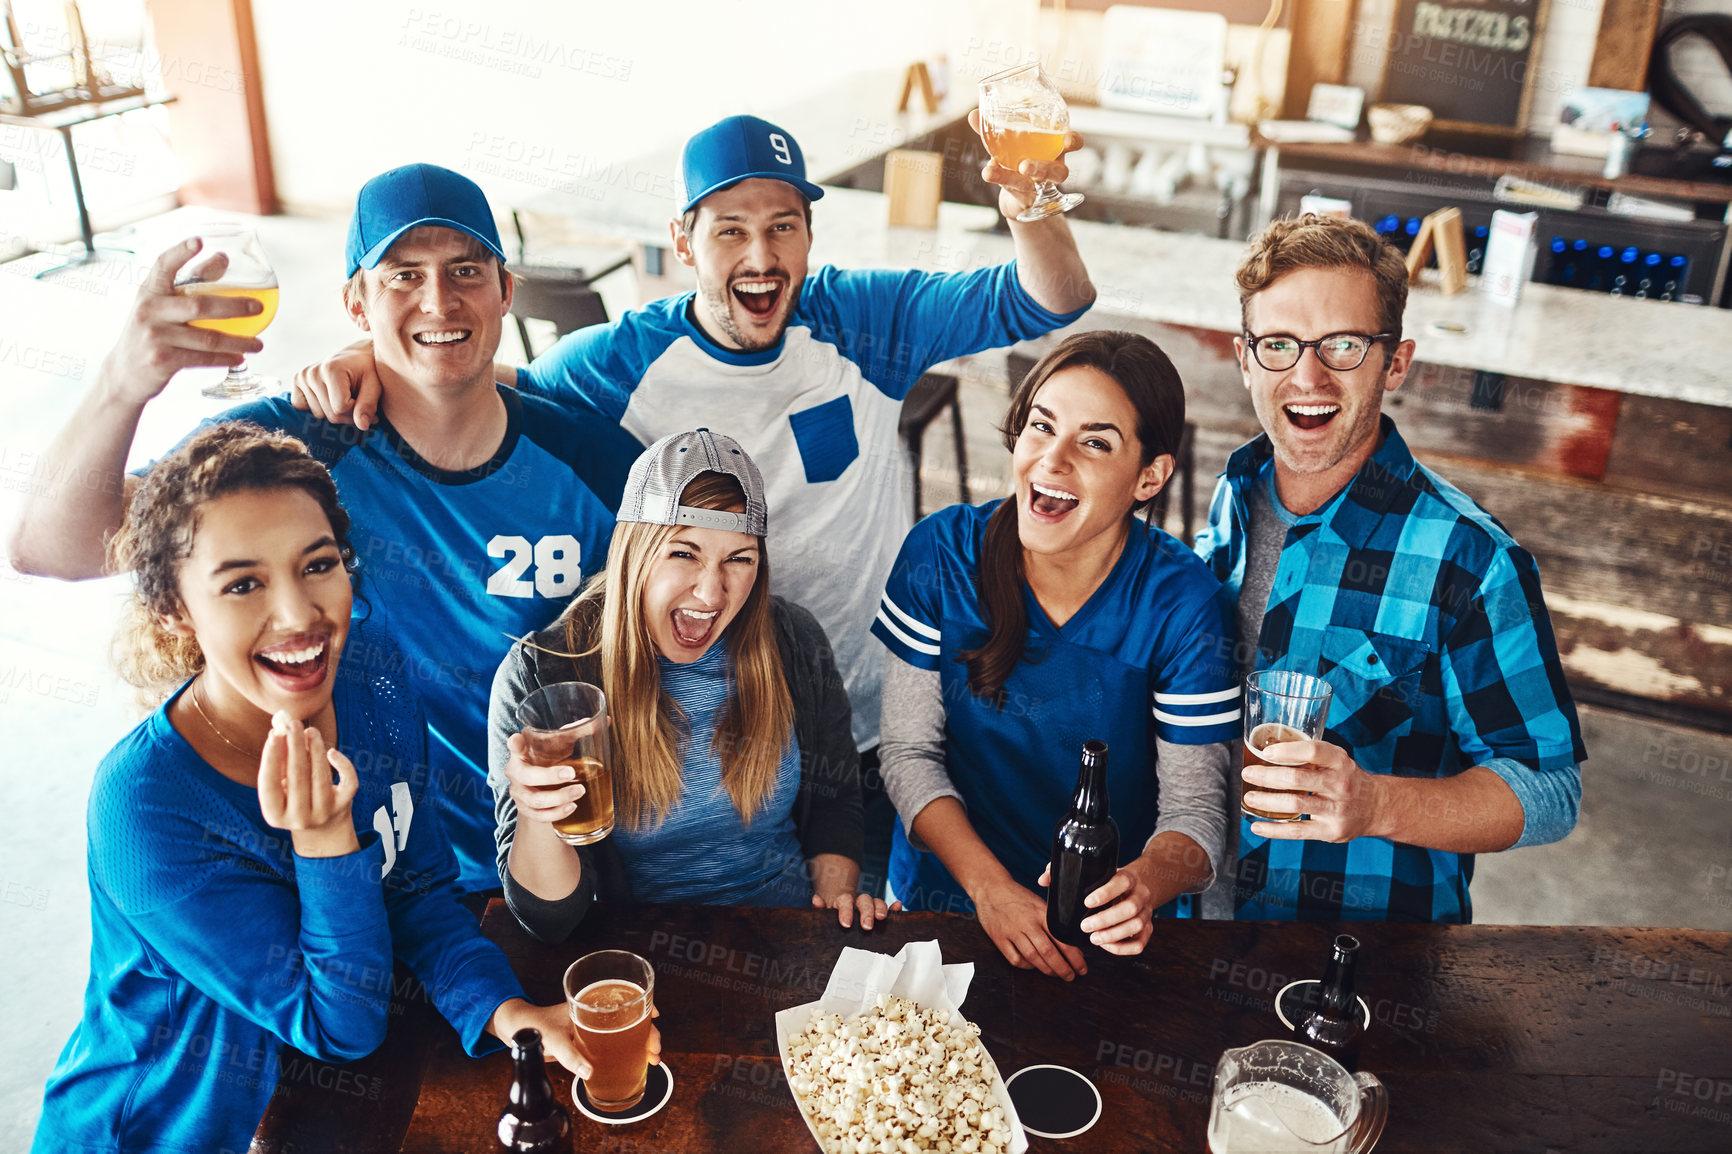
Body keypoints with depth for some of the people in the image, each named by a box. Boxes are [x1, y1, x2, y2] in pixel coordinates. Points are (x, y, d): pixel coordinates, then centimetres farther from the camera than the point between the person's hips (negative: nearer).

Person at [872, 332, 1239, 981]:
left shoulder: (1182, 603, -13)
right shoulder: (942, 553, -9)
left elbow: (1195, 805, -10)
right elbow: (910, 750, -5)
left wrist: (1145, 882, -31)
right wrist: (989, 886, -18)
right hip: (947, 894, 0)